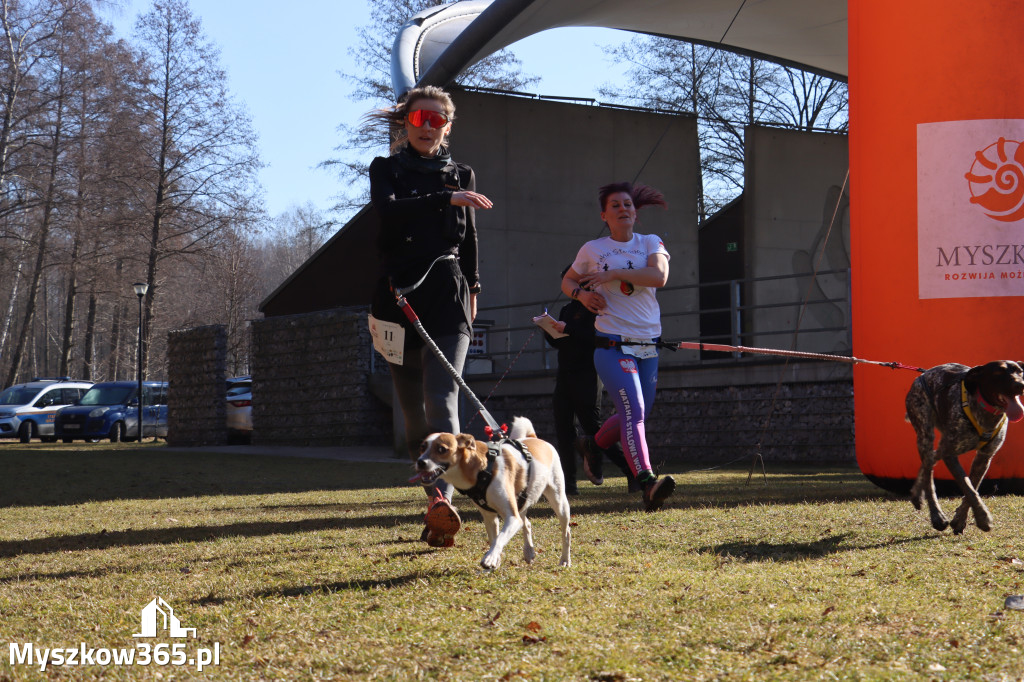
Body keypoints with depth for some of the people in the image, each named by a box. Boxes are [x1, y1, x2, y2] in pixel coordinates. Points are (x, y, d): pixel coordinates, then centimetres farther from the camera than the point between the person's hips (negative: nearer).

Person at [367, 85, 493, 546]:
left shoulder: (461, 175, 16)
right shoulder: (386, 170, 9)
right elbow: (387, 211, -14)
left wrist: (472, 290, 18)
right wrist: (445, 199, -22)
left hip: (448, 297, -1)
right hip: (398, 296, 1)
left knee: (442, 400, -18)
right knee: (413, 410, 4)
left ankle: (443, 499, -33)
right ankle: (436, 503, 15)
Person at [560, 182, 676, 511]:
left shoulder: (651, 243, 7)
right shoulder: (592, 249, 5)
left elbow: (659, 276, -12)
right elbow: (568, 280, 19)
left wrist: (614, 274, -15)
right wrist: (581, 293, -3)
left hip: (648, 347, 4)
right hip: (613, 345, -4)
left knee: (636, 416, 15)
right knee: (633, 412, -21)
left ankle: (593, 446, 43)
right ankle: (647, 483, -32)